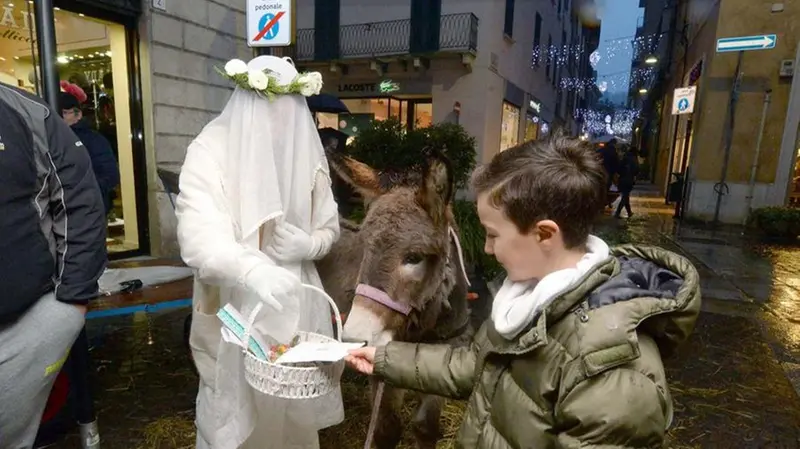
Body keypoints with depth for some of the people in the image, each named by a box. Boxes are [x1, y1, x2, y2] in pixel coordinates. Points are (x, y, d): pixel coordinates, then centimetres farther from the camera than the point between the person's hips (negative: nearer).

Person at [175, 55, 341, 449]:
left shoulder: (308, 154, 2)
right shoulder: (210, 152, -11)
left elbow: (330, 228, 9)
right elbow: (198, 236, -24)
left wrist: (307, 246, -13)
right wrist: (251, 270, -43)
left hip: (297, 308, 3)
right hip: (235, 310, -3)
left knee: (294, 409, 15)